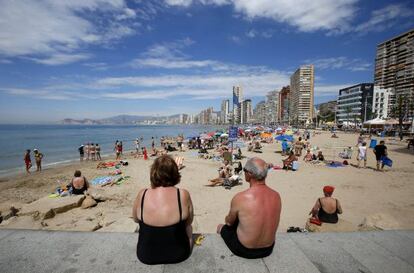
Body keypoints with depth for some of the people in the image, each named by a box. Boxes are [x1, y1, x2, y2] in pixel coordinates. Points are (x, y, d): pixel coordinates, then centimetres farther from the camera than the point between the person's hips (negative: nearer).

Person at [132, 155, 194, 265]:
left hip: (146, 256, 2)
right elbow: (189, 221, -5)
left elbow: (136, 219, 1)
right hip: (178, 254, -1)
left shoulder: (142, 194, -19)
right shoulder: (183, 195, -22)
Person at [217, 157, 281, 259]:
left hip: (244, 250, -4)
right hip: (268, 249, 4)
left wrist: (227, 219, 17)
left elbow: (229, 222, -7)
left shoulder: (240, 198, -28)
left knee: (221, 227, 21)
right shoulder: (276, 196, -13)